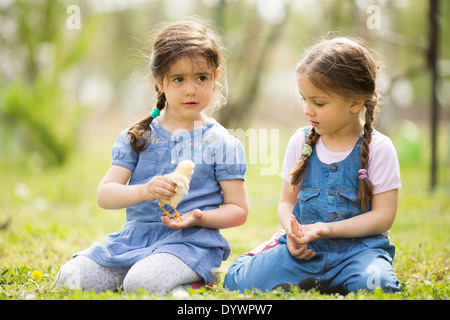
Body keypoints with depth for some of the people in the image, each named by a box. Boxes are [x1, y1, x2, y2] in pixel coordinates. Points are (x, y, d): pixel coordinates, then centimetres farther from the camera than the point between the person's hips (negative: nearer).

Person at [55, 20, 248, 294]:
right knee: (71, 278, -14)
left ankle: (200, 281, -3)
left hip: (189, 242, -4)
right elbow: (105, 195, 1)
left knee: (141, 283, -34)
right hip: (133, 238, 5)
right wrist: (143, 192, -20)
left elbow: (239, 210, 3)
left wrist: (199, 217, -17)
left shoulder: (221, 143, 2)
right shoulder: (138, 137, 9)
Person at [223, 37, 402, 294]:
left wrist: (327, 229, -17)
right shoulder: (301, 142, 8)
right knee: (238, 280, -19)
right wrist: (293, 231, -10)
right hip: (305, 251, 3)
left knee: (376, 284, -38)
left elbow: (383, 216, -6)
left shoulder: (378, 148, -3)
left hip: (358, 247, -3)